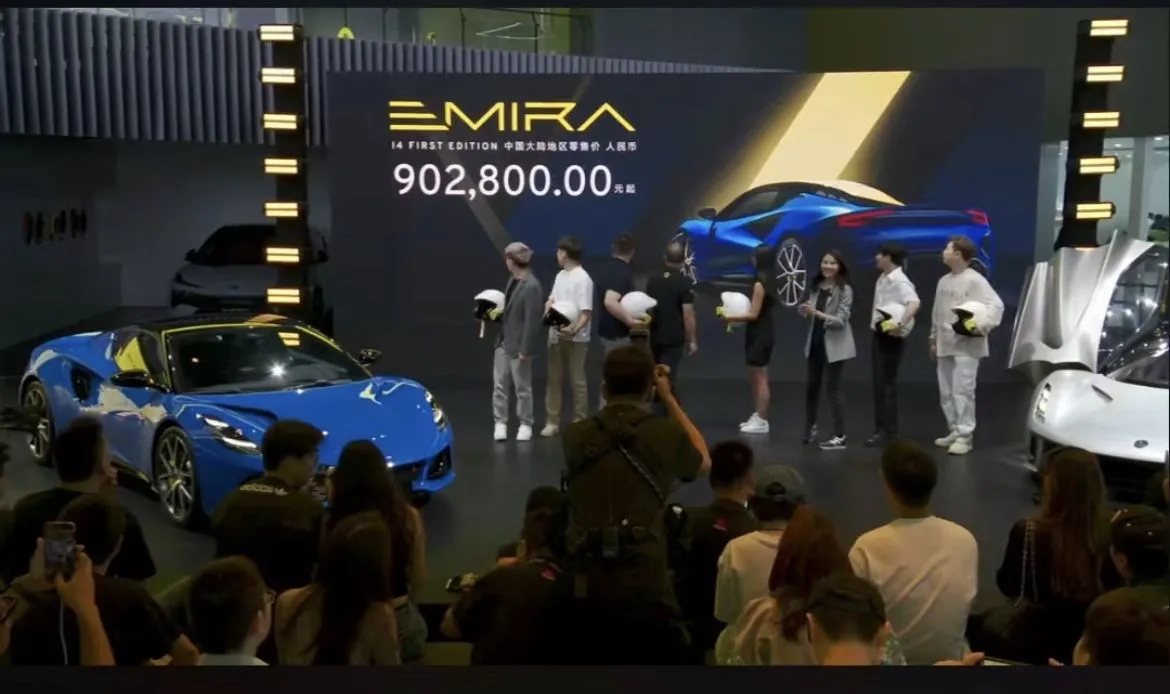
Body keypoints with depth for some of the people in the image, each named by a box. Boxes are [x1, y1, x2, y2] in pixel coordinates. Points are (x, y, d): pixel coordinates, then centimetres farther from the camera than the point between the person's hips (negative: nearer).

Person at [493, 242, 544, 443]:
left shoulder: (532, 286, -22)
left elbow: (532, 320, -22)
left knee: (522, 388, 7)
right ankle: (500, 423, 20)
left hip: (518, 345, -8)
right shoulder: (513, 279, 5)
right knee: (499, 385, 10)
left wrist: (525, 350, -20)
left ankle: (525, 424, 21)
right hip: (503, 342, 8)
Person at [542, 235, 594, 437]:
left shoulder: (582, 279, -14)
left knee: (577, 380, 2)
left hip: (575, 338, -8)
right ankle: (552, 421, 17)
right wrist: (548, 307, -6)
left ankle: (579, 422, 10)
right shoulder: (560, 275, 12)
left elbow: (586, 312, -20)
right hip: (556, 335, 8)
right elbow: (551, 300, 18)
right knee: (554, 378, 10)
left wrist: (574, 329, -35)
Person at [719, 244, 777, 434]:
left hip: (761, 334, -10)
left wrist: (729, 318, -13)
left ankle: (761, 421, 3)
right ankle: (758, 417, 22)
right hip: (760, 333, 10)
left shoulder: (759, 283, -18)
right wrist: (735, 316, 12)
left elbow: (753, 314, -19)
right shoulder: (767, 281, 10)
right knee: (754, 377, 16)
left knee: (760, 378, -3)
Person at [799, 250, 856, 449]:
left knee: (832, 389, -5)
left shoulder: (845, 289, -13)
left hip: (834, 345, -6)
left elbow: (841, 320, -20)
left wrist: (816, 313, -30)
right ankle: (810, 427, 31)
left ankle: (839, 436, 2)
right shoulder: (817, 286, 5)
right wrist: (807, 311, -10)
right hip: (815, 343, 6)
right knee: (811, 386, 15)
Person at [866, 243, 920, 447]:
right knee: (879, 383, 12)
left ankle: (889, 430, 1)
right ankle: (881, 427, 19)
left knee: (887, 383, -5)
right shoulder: (882, 279, 12)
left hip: (891, 337, -9)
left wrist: (900, 324, -43)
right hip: (879, 334, 9)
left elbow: (914, 303, -34)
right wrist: (875, 322, 10)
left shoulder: (900, 281, -18)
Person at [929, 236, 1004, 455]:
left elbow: (996, 305, -17)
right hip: (945, 345, 8)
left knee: (962, 391, -10)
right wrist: (934, 339, 20)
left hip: (966, 345, -8)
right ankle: (954, 431, 20)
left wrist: (982, 326, -30)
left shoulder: (975, 280, -10)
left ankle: (965, 435, -5)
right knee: (946, 392, 11)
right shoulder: (944, 281, 13)